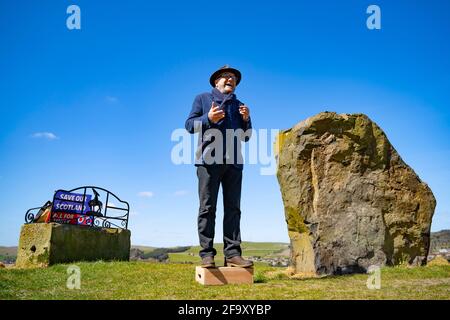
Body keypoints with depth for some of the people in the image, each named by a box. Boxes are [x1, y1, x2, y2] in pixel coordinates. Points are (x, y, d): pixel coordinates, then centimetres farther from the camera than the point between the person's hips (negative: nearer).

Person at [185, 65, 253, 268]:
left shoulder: (239, 105, 25)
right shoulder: (203, 99, 16)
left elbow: (245, 137, 23)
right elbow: (189, 125, 6)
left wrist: (246, 120, 4)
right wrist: (208, 119, -11)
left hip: (233, 162, 4)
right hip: (209, 160, -4)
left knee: (233, 208, -1)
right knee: (207, 208, -6)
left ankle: (233, 254, -1)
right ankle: (207, 255, -5)